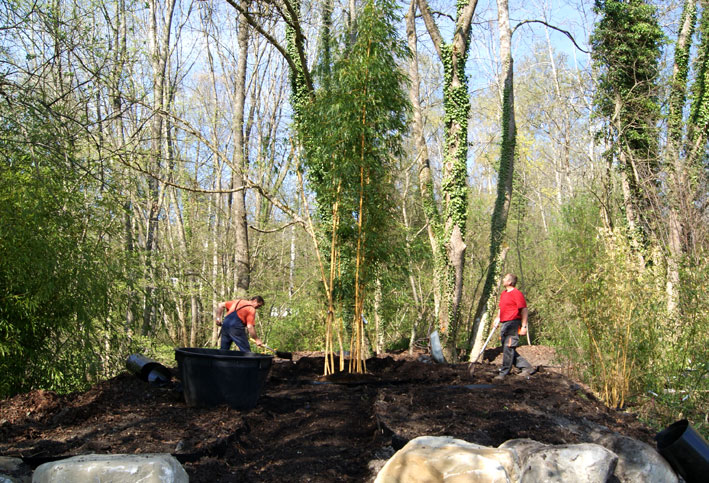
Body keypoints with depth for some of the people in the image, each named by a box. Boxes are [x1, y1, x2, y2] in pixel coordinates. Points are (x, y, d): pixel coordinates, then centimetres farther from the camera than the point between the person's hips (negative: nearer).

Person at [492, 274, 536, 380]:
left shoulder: (516, 293, -11)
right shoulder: (503, 293, 17)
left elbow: (524, 310, -13)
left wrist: (524, 326, -17)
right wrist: (497, 319, 17)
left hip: (513, 324, -10)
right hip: (504, 325, 10)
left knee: (509, 349, -5)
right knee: (508, 350, 12)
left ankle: (503, 373, 0)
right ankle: (527, 368, 20)